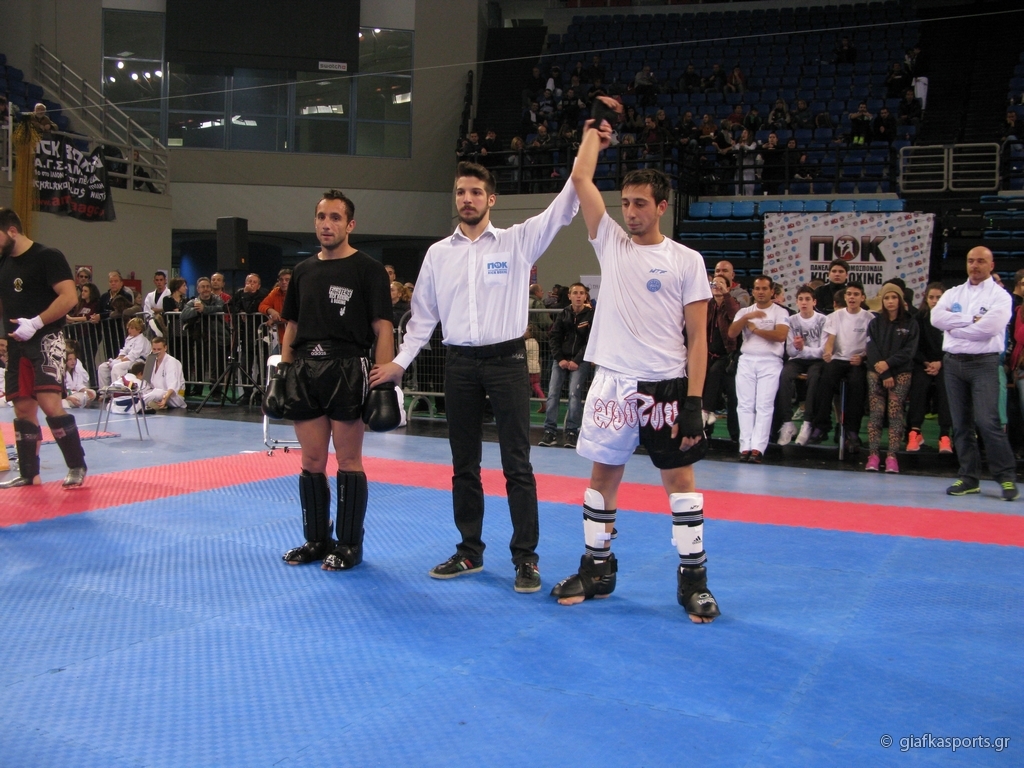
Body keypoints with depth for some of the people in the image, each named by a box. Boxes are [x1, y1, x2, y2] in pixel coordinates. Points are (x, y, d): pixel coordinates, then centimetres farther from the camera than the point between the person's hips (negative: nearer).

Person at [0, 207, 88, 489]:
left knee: (50, 403, -18)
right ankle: (28, 474, 18)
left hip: (46, 339, -8)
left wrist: (35, 323, -22)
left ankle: (77, 466, -5)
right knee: (23, 408, 9)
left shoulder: (47, 256, -8)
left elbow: (69, 297, -17)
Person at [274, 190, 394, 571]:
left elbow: (382, 329, -8)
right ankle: (316, 540, 22)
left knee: (348, 460, 1)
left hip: (347, 369, -5)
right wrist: (283, 372, 10)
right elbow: (291, 327, 18)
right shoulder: (303, 270, 14)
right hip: (305, 370, 5)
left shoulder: (368, 269, -3)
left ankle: (349, 545, 12)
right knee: (312, 460, 9)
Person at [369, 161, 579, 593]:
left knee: (517, 465, 0)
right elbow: (423, 315, 11)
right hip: (460, 364, 3)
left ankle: (525, 558, 8)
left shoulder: (517, 241, 0)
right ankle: (470, 551, 23)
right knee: (463, 465, 11)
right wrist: (400, 362, 4)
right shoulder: (438, 253, 8)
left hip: (507, 360, -3)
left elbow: (562, 209, -10)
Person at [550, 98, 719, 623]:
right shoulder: (610, 242, 7)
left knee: (680, 477, 3)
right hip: (612, 383, 3)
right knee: (603, 474, 10)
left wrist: (693, 401, -10)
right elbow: (580, 178, 2)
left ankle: (693, 579, 14)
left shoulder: (686, 261, -1)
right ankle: (596, 569, 25)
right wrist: (594, 132, 14)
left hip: (666, 386, -3)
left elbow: (698, 337, -4)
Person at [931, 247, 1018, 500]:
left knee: (987, 421, -14)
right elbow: (936, 317, -3)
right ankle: (969, 478, 13)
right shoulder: (953, 293, 14)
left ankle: (1007, 476, -5)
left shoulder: (999, 295, 0)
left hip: (983, 363, -5)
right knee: (961, 424, 6)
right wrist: (970, 320, -10)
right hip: (953, 362, 5)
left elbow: (989, 326, -16)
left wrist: (954, 326, -6)